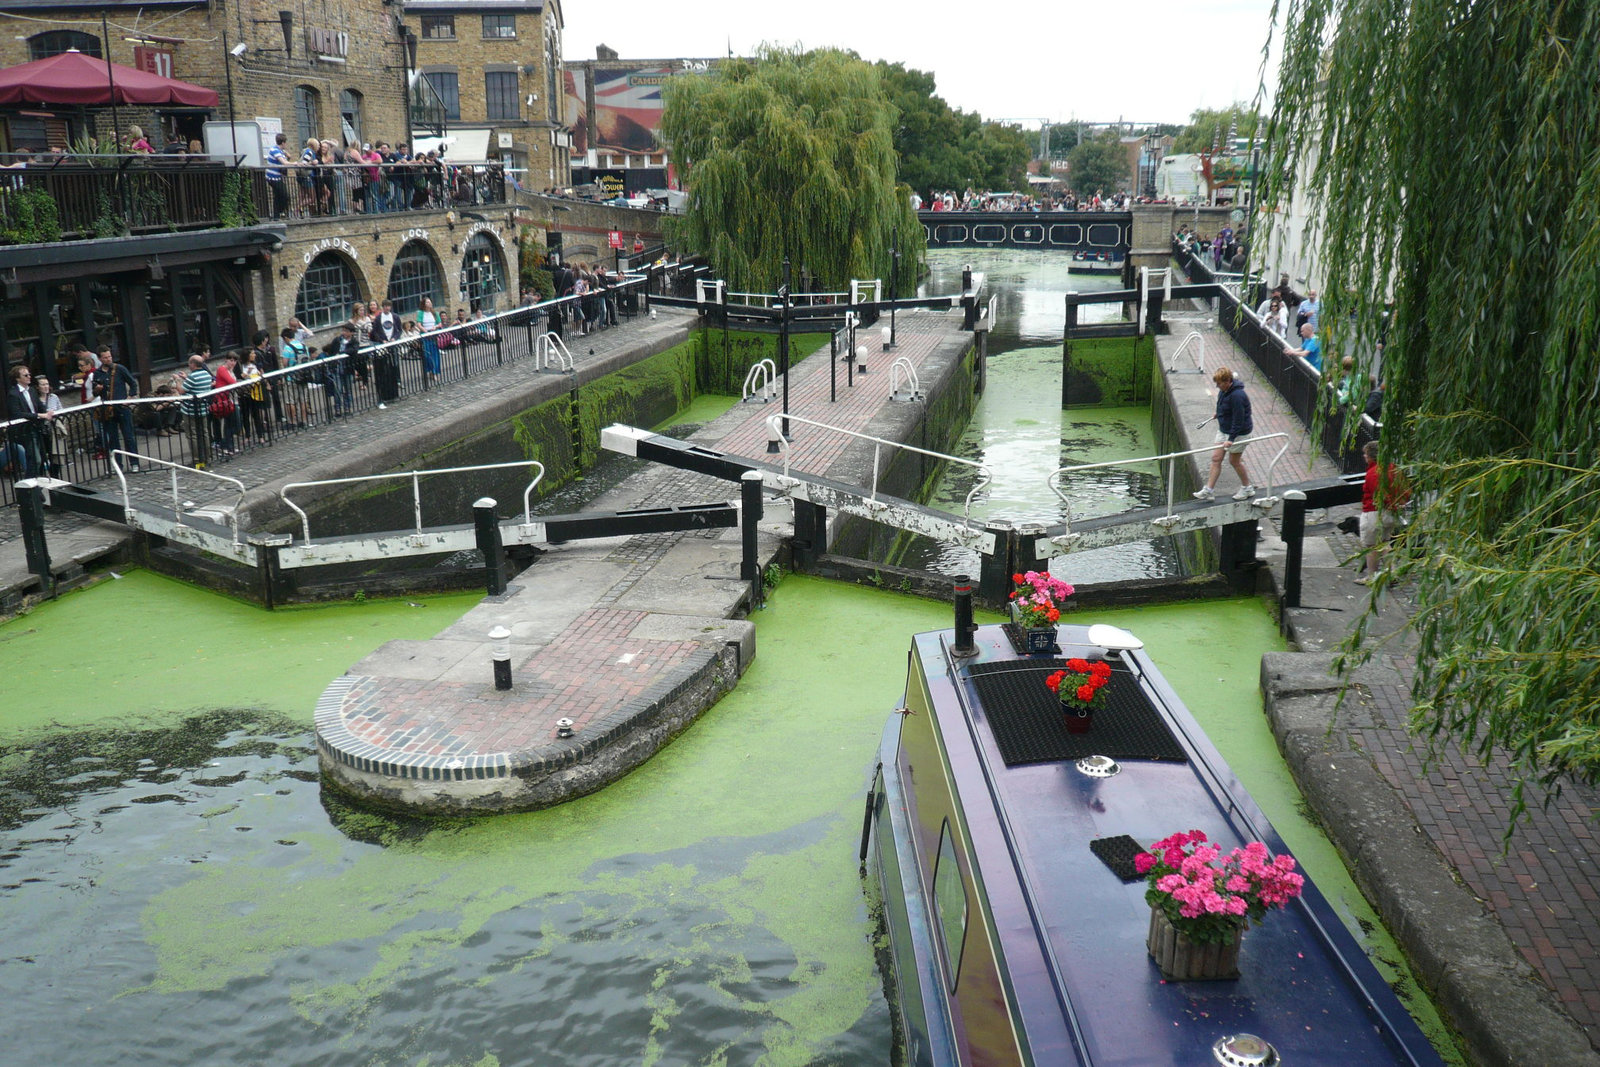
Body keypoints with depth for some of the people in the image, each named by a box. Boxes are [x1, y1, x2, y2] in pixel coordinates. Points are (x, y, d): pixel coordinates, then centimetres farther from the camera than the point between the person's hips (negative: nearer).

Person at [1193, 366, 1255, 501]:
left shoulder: (1237, 396, -29)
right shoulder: (1224, 390, -2)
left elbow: (1239, 420, -28)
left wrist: (1231, 439, -29)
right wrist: (1218, 414, 36)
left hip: (1238, 432, -9)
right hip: (1223, 429, 9)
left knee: (1234, 460, 6)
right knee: (1216, 458, 6)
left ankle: (1247, 488, 26)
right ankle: (1209, 490, 10)